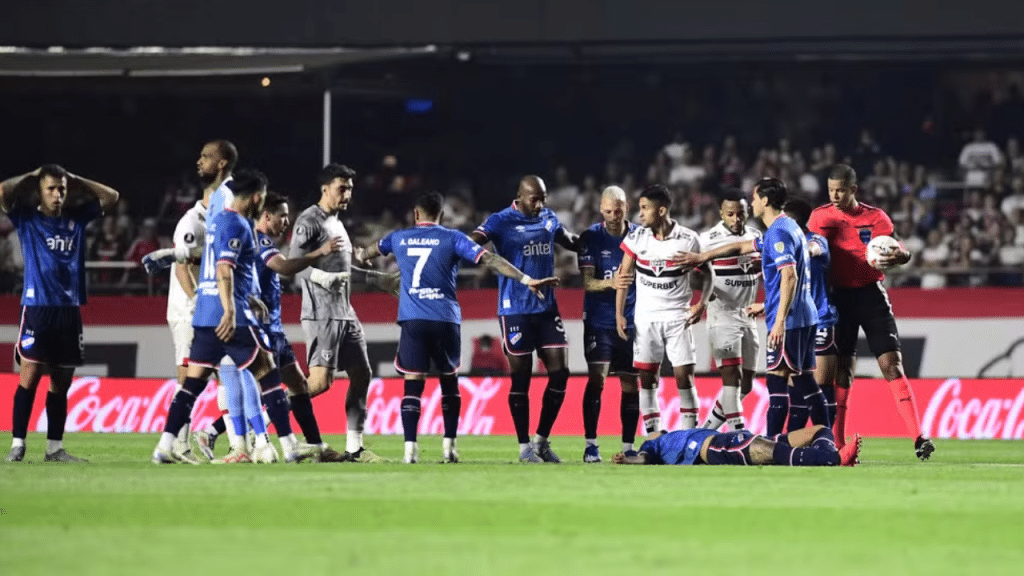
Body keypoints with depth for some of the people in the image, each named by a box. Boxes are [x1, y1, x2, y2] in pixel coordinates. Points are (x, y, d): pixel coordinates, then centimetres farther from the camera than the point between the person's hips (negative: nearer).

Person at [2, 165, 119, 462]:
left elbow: (110, 196, 18)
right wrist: (30, 177, 2)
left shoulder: (76, 218, 13)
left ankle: (54, 448, 12)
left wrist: (75, 180, 11)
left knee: (61, 382, 7)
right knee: (30, 376, -11)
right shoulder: (27, 218, 2)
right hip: (37, 308, -4)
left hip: (69, 311, 4)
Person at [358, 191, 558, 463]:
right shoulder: (452, 239, 3)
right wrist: (527, 280, -7)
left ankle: (410, 448, -14)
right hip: (446, 320, 0)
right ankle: (449, 445, 11)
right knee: (449, 382, 16)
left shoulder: (399, 238, 12)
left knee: (413, 384, -1)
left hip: (412, 320, 0)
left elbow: (369, 252, 33)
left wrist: (358, 256, 58)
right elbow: (489, 260, -7)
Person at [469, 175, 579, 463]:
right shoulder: (501, 222, -9)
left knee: (560, 372, 0)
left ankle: (541, 440, 14)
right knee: (521, 378, 0)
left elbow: (572, 242, 29)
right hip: (515, 310, -6)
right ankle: (524, 446, 10)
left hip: (547, 308, 6)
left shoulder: (549, 220, 10)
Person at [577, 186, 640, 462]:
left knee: (631, 384, 4)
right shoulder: (591, 238, -4)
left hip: (631, 322, 3)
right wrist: (610, 284, -29)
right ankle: (590, 444, -10)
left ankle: (628, 446, 12)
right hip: (599, 322, -3)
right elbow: (587, 282, -10)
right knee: (597, 378, -14)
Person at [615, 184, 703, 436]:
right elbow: (624, 277, 5)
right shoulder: (636, 238, -2)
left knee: (684, 377, -4)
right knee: (647, 378, 1)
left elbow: (700, 278, 4)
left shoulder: (688, 240, -7)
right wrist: (619, 314, 2)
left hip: (678, 317, -2)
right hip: (645, 318, 2)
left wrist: (700, 304, -13)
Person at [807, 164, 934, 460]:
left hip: (871, 294, -1)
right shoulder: (820, 217, 3)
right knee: (842, 370, 0)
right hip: (838, 297, 1)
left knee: (892, 365, -9)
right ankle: (836, 444, 7)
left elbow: (899, 251, -5)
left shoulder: (875, 217, 0)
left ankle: (918, 438, -14)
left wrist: (898, 256, -27)